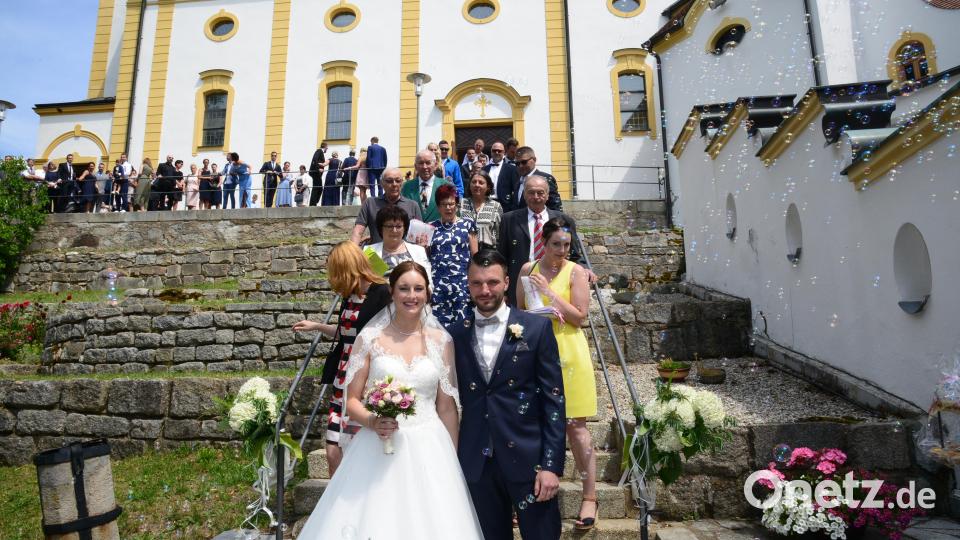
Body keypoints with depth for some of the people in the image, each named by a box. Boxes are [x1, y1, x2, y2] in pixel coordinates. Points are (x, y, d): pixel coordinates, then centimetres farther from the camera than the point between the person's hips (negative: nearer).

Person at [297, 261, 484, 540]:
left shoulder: (441, 340, 2)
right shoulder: (370, 337, -3)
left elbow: (447, 407, 6)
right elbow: (352, 401, 1)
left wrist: (453, 461, 7)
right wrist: (372, 422, -19)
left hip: (429, 451, 1)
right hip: (379, 450, -1)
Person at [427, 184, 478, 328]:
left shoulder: (467, 225, 6)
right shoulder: (431, 227, 11)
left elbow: (475, 255, 7)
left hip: (461, 283, -1)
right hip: (437, 284, 2)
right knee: (439, 325, -1)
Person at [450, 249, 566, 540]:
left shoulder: (537, 328, -4)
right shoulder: (455, 335, 4)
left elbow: (553, 400, -5)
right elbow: (454, 399, 9)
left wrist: (552, 465, -9)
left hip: (528, 458, -2)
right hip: (476, 461, 3)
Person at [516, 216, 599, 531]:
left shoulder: (575, 272, -4)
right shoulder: (528, 269, 6)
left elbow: (580, 316, -11)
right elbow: (519, 311, 12)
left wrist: (549, 293, -15)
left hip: (567, 353, -3)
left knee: (575, 425, -1)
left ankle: (590, 497, 9)